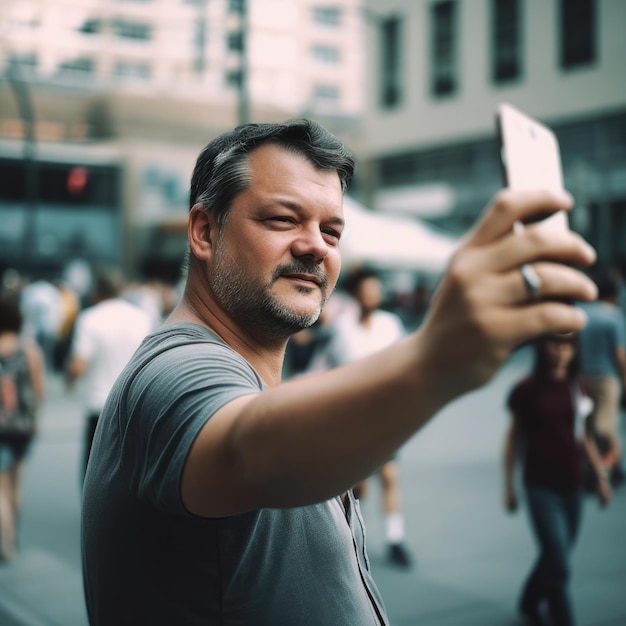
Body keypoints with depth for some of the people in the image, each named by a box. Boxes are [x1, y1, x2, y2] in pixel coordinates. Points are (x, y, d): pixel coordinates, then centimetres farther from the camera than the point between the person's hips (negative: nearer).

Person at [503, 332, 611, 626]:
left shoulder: (578, 388, 4)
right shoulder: (528, 389, -8)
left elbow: (585, 435, 14)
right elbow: (514, 437, -1)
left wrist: (600, 475, 12)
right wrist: (509, 484, 0)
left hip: (572, 484, 5)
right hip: (540, 486, -5)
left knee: (555, 556, 16)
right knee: (559, 564, -8)